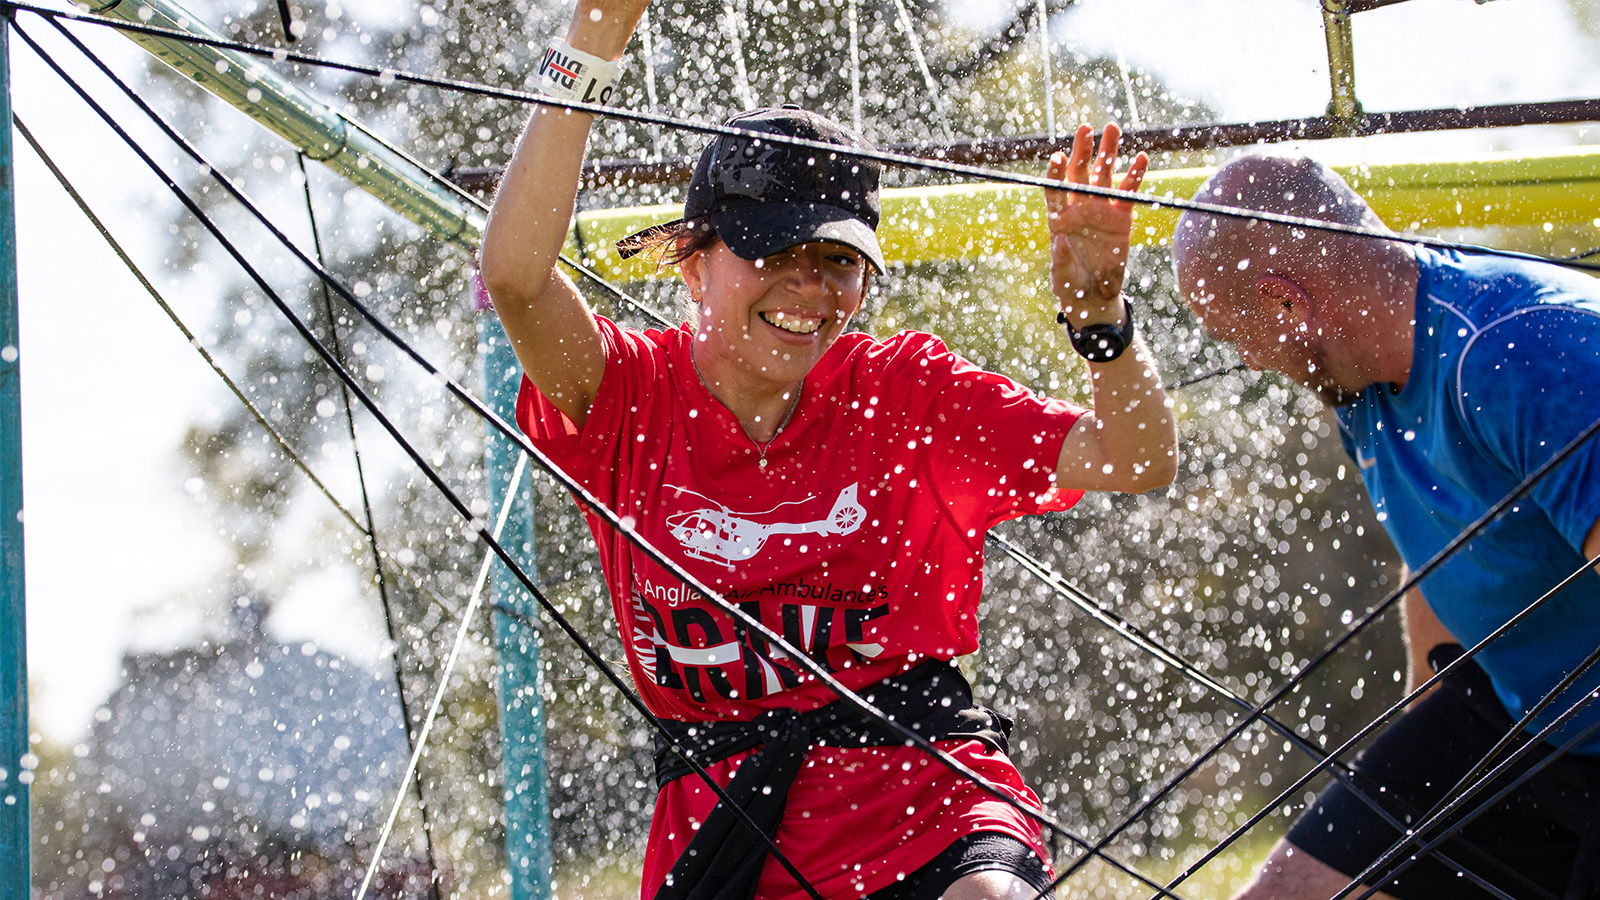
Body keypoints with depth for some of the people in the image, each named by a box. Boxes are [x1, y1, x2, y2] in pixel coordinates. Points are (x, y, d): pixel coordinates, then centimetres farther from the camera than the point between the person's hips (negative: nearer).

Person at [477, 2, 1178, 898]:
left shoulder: (909, 394, 4)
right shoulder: (634, 395, 2)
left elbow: (1143, 459, 0)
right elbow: (517, 278, -18)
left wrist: (1100, 311, -18)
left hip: (926, 799, -1)